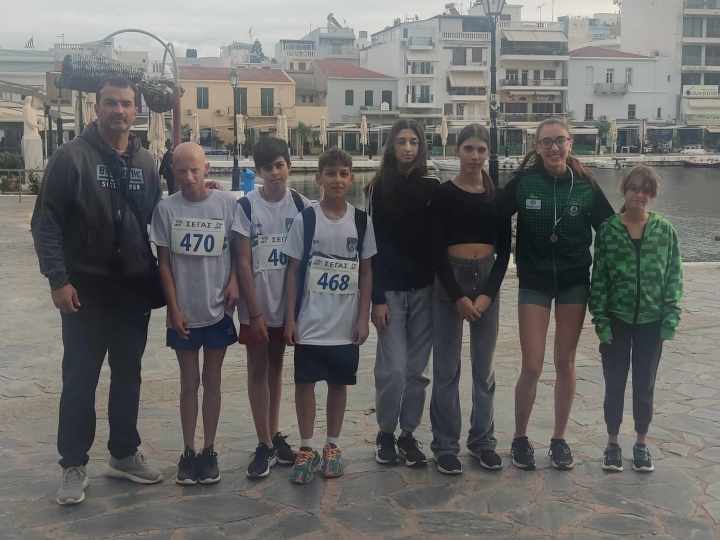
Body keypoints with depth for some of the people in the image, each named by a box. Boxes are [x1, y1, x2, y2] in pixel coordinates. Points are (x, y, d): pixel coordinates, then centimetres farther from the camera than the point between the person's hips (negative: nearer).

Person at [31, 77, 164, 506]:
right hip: (86, 290, -4)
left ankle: (124, 454, 27)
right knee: (80, 380, 3)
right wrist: (58, 279, -15)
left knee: (128, 377, 13)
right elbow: (46, 221, -9)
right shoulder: (72, 157, -7)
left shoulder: (146, 163, 9)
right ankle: (74, 465, 14)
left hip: (135, 291, 5)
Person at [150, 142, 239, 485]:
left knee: (212, 381, 10)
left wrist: (234, 281, -11)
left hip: (218, 310, 0)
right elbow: (164, 263, -2)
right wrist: (174, 309, -6)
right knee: (189, 382, 9)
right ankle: (188, 452, 20)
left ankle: (209, 450, 21)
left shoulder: (227, 203, -5)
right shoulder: (166, 209, -5)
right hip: (184, 313, 0)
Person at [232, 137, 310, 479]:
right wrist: (255, 312, -12)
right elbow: (243, 263, -9)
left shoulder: (301, 205, -2)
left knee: (276, 366, 14)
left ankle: (274, 435, 25)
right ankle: (265, 444, 10)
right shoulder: (246, 206, -8)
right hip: (257, 305, -2)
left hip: (288, 303, 2)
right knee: (258, 369, 3)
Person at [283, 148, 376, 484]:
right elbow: (293, 270, 0)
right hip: (310, 322, -1)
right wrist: (290, 317, -4)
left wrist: (364, 317, 0)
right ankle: (306, 448, 16)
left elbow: (366, 271, 5)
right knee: (305, 382, 3)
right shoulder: (305, 219, -3)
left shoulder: (362, 221, 1)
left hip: (346, 324, 1)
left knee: (339, 383, 10)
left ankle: (332, 447, 24)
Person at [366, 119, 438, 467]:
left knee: (417, 368, 5)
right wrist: (377, 298, -9)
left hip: (425, 288, 3)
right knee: (393, 369, -6)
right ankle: (385, 434, 13)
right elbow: (374, 245, -3)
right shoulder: (379, 188, 0)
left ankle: (408, 433, 18)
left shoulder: (432, 188, 6)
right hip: (391, 289, -2)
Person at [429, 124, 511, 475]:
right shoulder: (443, 195, -2)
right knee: (447, 367, 1)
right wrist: (458, 297, -12)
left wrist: (487, 294, -8)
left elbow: (504, 249, 3)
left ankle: (482, 440, 20)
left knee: (484, 366, 8)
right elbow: (436, 250, -6)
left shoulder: (497, 196, 6)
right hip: (449, 280, -3)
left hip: (488, 280, 3)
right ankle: (445, 444, 10)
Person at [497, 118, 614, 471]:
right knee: (532, 366, -4)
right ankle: (520, 439, 16)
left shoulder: (585, 185, -3)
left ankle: (559, 439, 22)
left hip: (574, 283, 2)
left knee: (565, 363, 7)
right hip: (533, 282, -1)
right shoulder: (524, 181, -7)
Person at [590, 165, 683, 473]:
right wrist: (600, 320, -8)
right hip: (616, 320, 0)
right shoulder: (608, 230, -4)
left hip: (651, 321, 1)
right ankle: (612, 443, 24)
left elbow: (674, 276, 1)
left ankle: (641, 443, 27)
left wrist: (671, 317, -6)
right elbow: (599, 277, -3)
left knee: (645, 386, 11)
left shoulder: (665, 231, -1)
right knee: (614, 385, 8)